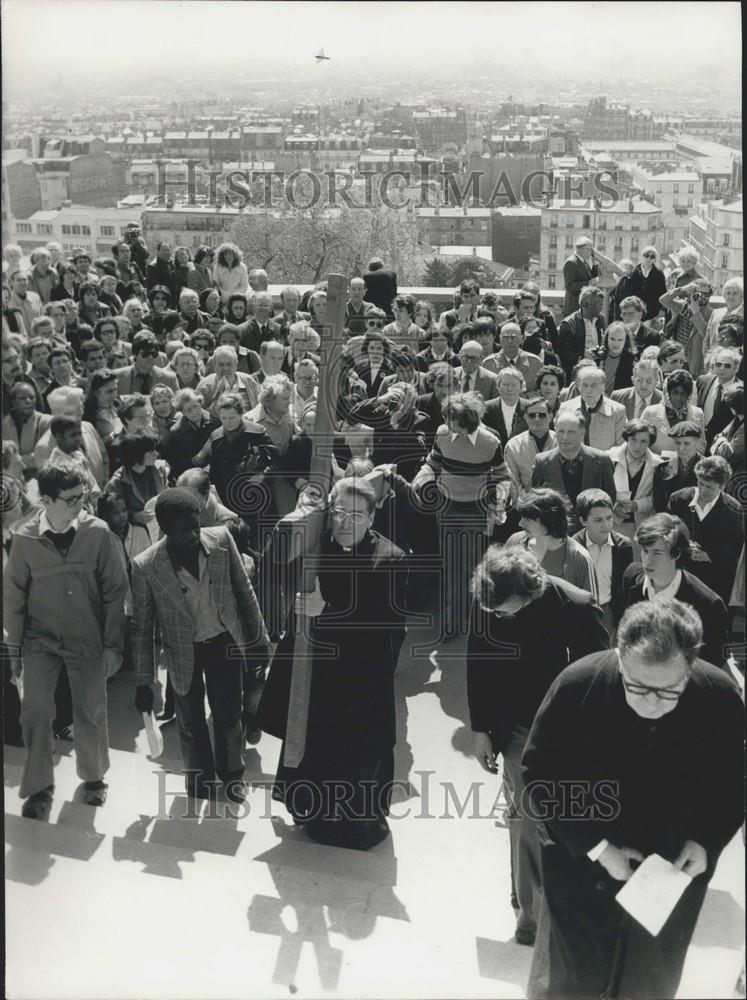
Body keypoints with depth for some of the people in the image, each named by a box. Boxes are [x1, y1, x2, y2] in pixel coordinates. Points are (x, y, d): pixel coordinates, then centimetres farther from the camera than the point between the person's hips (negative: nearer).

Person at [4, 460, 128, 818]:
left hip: (88, 639, 0)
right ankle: (39, 786, 19)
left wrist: (113, 643, -6)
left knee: (91, 713, 9)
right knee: (35, 713, -1)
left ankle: (93, 776, 33)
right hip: (40, 640, 0)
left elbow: (114, 590, -7)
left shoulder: (97, 532, -14)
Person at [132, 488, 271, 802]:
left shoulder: (221, 539, -17)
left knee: (228, 716, 14)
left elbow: (244, 591, -3)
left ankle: (231, 773, 40)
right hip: (184, 651, -1)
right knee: (190, 722, 16)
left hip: (225, 642, 1)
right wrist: (143, 681, -8)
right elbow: (142, 628, -11)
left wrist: (258, 639, 2)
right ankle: (200, 775, 42)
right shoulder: (145, 566, -22)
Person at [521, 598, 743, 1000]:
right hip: (582, 864, -2)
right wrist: (595, 846, -17)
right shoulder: (578, 685, -26)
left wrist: (706, 842, -15)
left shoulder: (721, 697, -20)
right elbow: (539, 771, -14)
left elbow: (732, 783, -1)